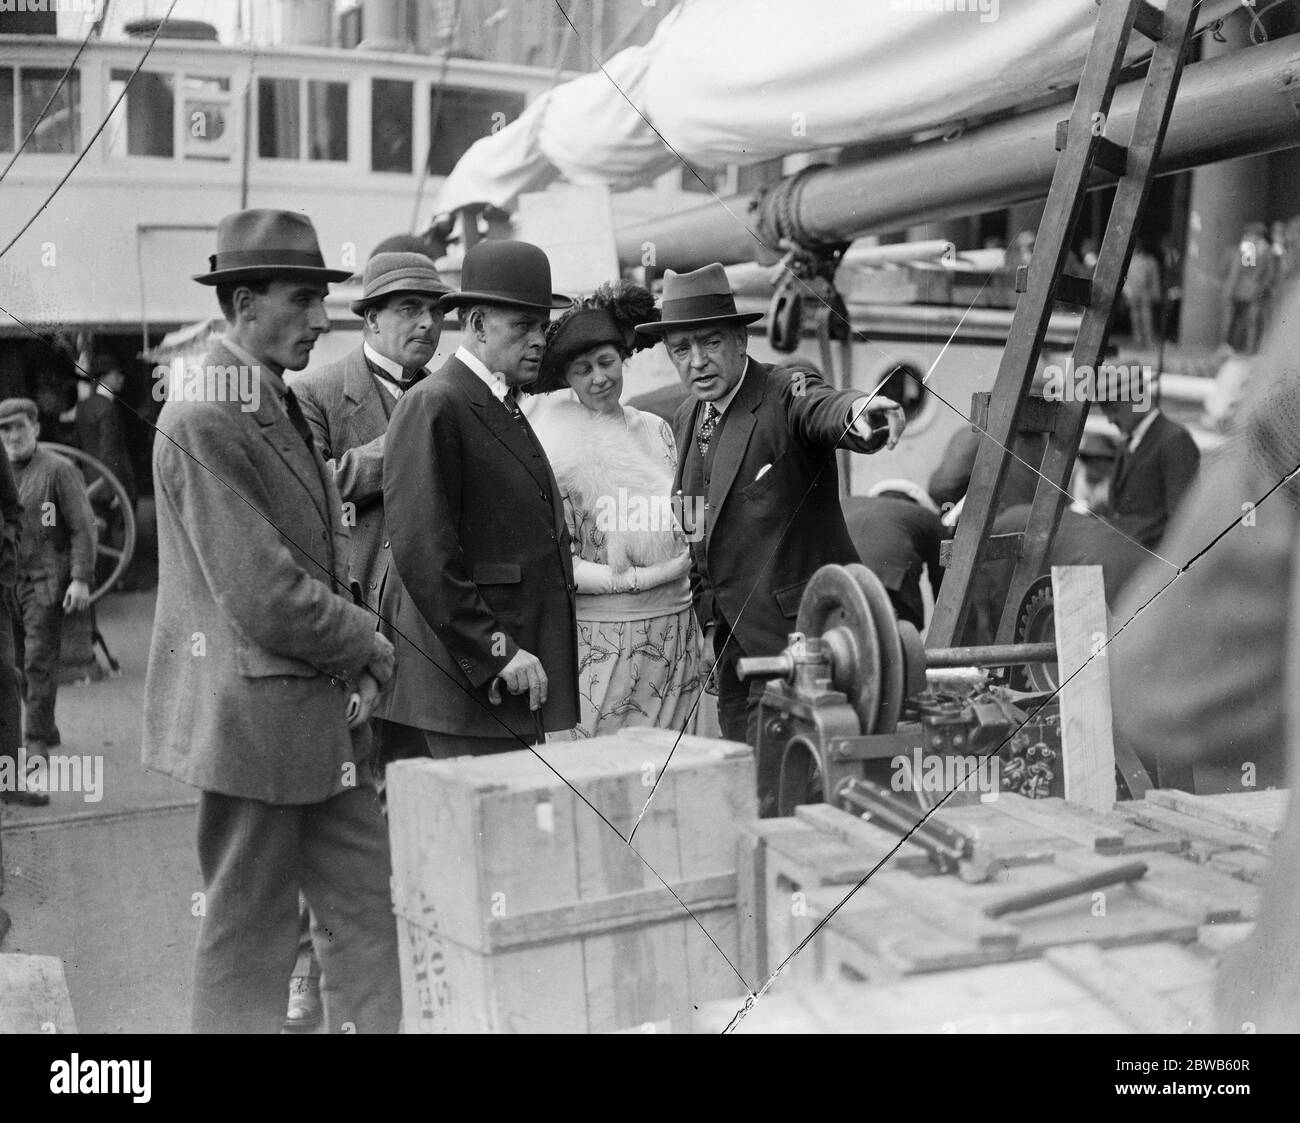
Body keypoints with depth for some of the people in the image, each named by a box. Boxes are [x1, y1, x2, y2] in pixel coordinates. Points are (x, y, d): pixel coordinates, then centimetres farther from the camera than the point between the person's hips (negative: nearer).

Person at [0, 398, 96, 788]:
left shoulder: (59, 470, -5)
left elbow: (83, 528, -8)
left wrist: (81, 579, -15)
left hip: (45, 580, -5)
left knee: (40, 660, -9)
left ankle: (37, 739, -5)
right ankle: (47, 730, 21)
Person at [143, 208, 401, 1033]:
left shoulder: (285, 409, 13)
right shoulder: (204, 423, -17)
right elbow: (263, 596, -22)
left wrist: (358, 656, 5)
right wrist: (370, 645, -8)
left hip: (324, 713, 9)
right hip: (253, 715, -9)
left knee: (367, 909, 12)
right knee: (249, 933, 5)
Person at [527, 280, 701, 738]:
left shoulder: (655, 429, 11)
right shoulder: (553, 444, -6)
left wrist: (681, 563, 3)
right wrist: (633, 580, -14)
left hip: (674, 624, 5)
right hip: (599, 630, -5)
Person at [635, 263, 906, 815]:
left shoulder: (785, 392, -11)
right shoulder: (687, 417, 11)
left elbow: (825, 409, -35)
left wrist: (861, 412, -58)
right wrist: (709, 626, 16)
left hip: (792, 630, -8)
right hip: (733, 633, 8)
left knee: (778, 801, -10)